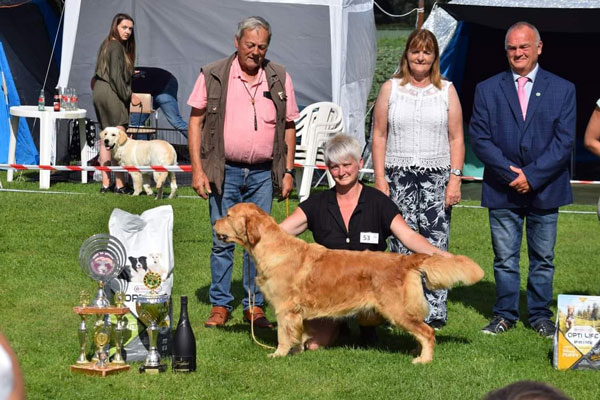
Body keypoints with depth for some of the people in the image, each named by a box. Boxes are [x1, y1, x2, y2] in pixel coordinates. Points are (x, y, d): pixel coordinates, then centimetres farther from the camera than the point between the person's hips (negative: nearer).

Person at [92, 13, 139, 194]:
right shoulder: (117, 47, -12)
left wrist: (129, 74, 29)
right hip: (112, 94, -10)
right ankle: (120, 184, -5)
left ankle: (106, 183, 12)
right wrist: (129, 96, -11)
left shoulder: (106, 44, 16)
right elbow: (116, 76, -18)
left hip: (99, 91, 10)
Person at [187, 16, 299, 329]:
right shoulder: (213, 76, -1)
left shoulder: (279, 79, 6)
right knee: (222, 241, 2)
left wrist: (288, 171, 6)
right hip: (224, 171, -2)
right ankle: (220, 306, 11)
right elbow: (196, 120, 0)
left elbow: (288, 127, 11)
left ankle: (255, 306, 14)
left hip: (263, 174, 2)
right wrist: (197, 169, -6)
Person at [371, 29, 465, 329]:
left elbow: (456, 138, 7)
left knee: (435, 245, -6)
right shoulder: (390, 88, 9)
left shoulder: (447, 90, 9)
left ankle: (434, 313, -3)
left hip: (436, 177, 0)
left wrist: (455, 179, -2)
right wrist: (380, 178, -1)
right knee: (401, 245, -3)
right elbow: (379, 135, 7)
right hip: (398, 177, 0)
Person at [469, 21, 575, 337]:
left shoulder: (562, 90, 3)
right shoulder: (487, 90, 5)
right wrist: (510, 173, -12)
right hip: (502, 191, 0)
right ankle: (505, 315, 16)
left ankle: (540, 316, 17)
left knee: (543, 258, 6)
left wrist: (532, 176, -13)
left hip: (545, 189, 0)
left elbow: (564, 141, -4)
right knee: (504, 258, 4)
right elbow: (479, 138, -1)